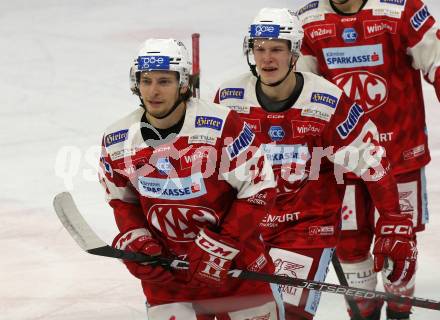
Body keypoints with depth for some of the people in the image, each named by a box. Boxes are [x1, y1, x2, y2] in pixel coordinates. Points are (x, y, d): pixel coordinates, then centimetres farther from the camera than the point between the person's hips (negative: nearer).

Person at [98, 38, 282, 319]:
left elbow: (260, 188, -14)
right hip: (166, 267, 2)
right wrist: (134, 241, -5)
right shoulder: (117, 142, -3)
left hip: (234, 261, -2)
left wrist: (220, 247, -17)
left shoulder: (221, 126, -18)